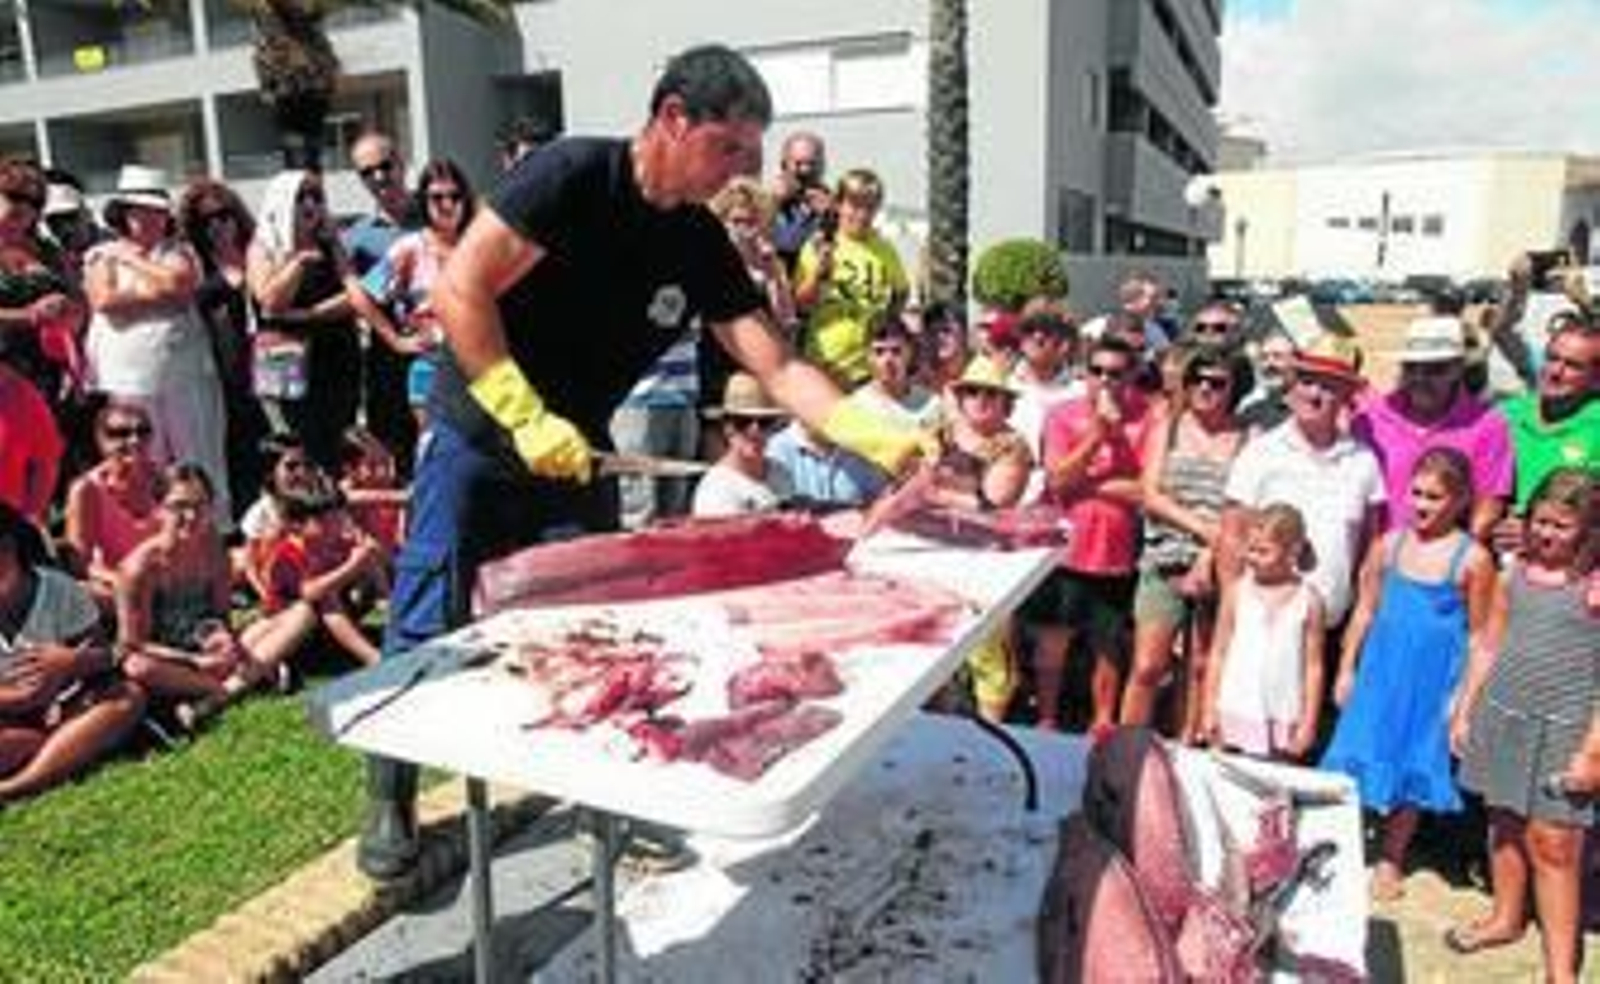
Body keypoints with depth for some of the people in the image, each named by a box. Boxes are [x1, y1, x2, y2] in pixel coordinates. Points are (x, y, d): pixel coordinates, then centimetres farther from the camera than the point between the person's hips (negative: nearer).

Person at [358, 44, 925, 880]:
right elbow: (458, 293, -22)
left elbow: (778, 369, -6)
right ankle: (390, 802, 22)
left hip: (576, 455, 5)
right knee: (428, 634, 1)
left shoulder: (702, 245, -3)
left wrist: (879, 438, -17)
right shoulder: (570, 176, -19)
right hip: (478, 440, -5)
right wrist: (526, 418, -25)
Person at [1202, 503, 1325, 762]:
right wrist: (1209, 709, 2)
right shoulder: (1238, 592, 0)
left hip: (1283, 720, -1)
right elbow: (1218, 653, 4)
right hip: (1235, 713, 1)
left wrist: (1309, 722, 0)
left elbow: (1314, 665, 2)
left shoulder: (1309, 599, -2)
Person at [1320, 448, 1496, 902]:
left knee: (1411, 767, 11)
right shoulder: (1389, 545, -2)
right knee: (1361, 755, 8)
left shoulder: (1473, 559, -10)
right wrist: (1346, 669, 7)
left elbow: (1477, 634, -4)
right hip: (1380, 671, 2)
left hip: (1432, 681, -2)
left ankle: (1390, 860, 27)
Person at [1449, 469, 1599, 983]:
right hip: (1503, 716, 5)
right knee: (1504, 825, 19)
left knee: (1552, 844, -2)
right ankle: (1506, 918, 39)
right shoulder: (1516, 572, 5)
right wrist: (1464, 710, 13)